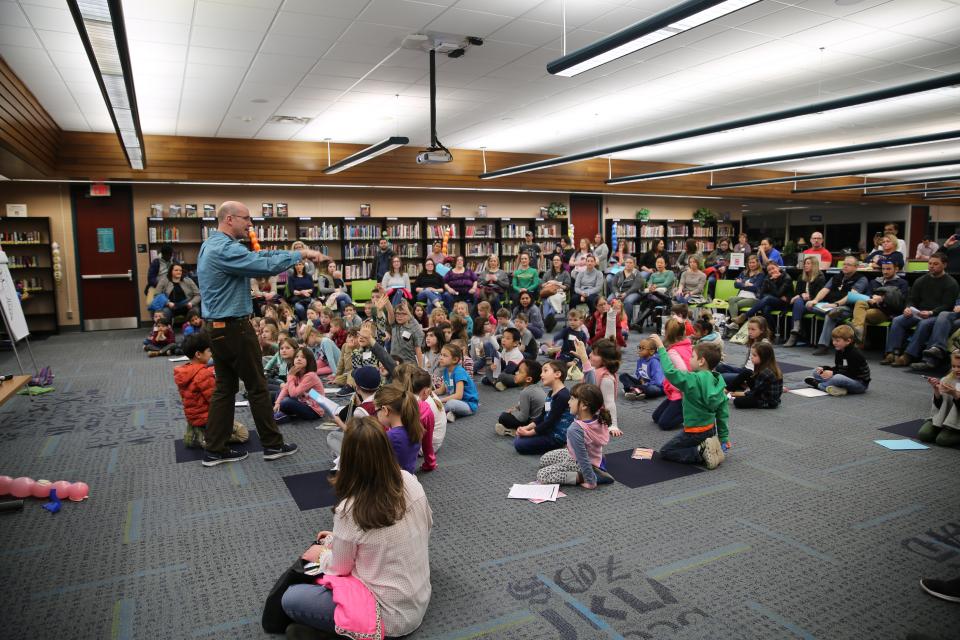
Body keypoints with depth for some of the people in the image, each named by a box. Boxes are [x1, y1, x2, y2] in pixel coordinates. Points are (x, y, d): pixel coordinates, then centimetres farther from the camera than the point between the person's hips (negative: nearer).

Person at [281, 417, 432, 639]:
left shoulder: (349, 511, -26)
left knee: (290, 599, 4)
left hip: (391, 616, -6)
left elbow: (340, 568, -10)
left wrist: (321, 554, 15)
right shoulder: (410, 481, -11)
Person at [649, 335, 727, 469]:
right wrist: (724, 438, 12)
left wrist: (660, 347, -25)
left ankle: (700, 452, -8)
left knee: (664, 452, 7)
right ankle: (709, 447, 7)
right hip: (711, 429, 7)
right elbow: (723, 412, 3)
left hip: (694, 432, -7)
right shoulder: (718, 381, -3)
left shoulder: (693, 380, -25)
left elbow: (670, 371, -33)